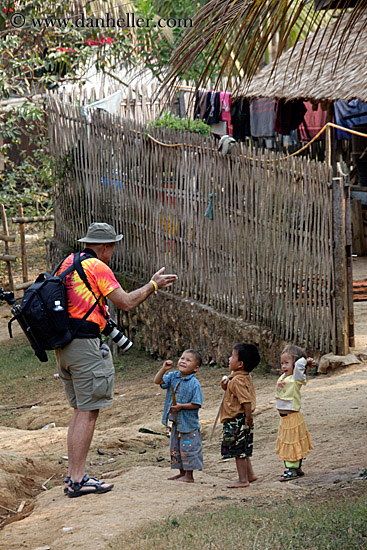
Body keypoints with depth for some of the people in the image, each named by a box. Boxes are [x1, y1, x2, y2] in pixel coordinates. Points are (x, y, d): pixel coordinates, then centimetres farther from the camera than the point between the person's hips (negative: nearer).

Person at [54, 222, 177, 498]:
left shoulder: (67, 263, 15)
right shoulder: (97, 267, -11)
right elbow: (127, 302, -11)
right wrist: (153, 285, 3)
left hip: (63, 345, 9)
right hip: (85, 344, -9)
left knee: (81, 410, 15)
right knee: (88, 412, -6)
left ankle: (74, 474, 15)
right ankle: (77, 479, -8)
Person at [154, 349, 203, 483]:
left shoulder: (194, 384, -16)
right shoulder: (173, 377, 3)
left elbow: (197, 404, -16)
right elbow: (158, 381, -2)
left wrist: (182, 406, -23)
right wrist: (164, 369, -15)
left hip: (188, 423, -7)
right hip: (176, 421, 7)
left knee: (188, 447, -2)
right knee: (175, 447, 15)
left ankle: (189, 475, 7)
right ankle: (182, 472, 27)